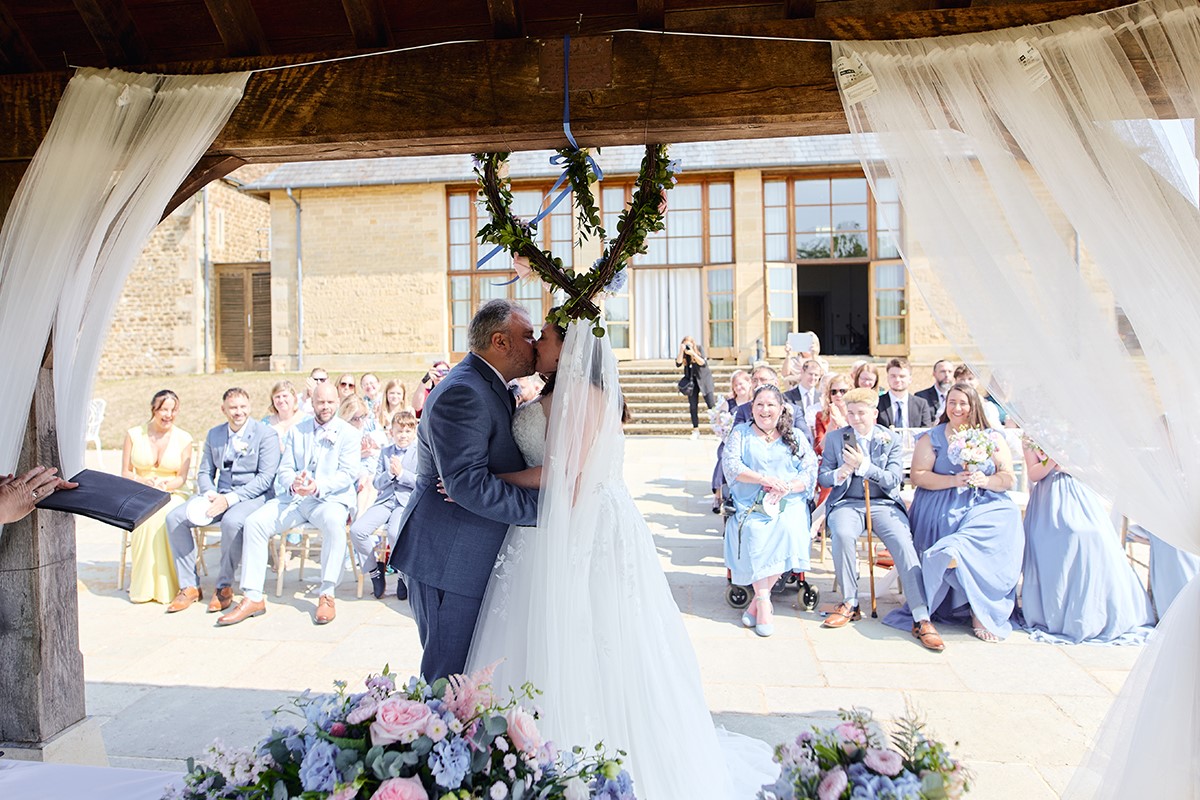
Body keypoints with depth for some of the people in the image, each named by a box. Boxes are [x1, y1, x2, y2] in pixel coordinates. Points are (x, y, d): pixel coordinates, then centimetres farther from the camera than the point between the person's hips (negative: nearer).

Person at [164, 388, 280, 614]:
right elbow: (205, 472, 16)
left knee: (231, 521, -36)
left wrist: (230, 498, -20)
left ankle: (225, 586, -15)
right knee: (175, 517, -13)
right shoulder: (214, 435, 14)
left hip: (253, 496, -6)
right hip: (219, 496, 6)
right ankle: (189, 586, -4)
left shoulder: (266, 434, -5)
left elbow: (266, 477, -12)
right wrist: (209, 494, -8)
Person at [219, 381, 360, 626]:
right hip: (293, 498, 5)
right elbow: (284, 470, 9)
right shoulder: (297, 431, 16)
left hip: (330, 498, -4)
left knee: (333, 522, -37)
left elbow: (348, 474, -8)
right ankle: (253, 598, -10)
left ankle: (327, 594, -26)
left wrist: (318, 486, -25)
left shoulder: (349, 433, 3)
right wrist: (293, 484, -16)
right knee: (254, 522, -17)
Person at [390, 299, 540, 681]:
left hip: (469, 554, 10)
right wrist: (544, 507, -23)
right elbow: (467, 483, -27)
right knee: (449, 670, 2)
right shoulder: (463, 392, -19)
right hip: (446, 557, -10)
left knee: (471, 670, 17)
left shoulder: (494, 388, 15)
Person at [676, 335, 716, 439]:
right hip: (691, 380, 3)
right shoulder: (683, 352, -4)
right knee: (693, 406, -1)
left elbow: (703, 363, -20)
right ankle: (696, 430, 5)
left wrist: (693, 354, -33)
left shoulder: (699, 348, -11)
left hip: (703, 378, -3)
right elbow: (678, 363, -16)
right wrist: (681, 351, -26)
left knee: (711, 404, -6)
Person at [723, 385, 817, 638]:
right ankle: (764, 602, -23)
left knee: (788, 528, -30)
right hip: (750, 507, 0)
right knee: (753, 533, -31)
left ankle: (758, 600, -17)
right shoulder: (740, 433, 14)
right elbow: (731, 466, -1)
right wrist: (765, 479, -16)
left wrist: (784, 489, -14)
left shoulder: (796, 437, 17)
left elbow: (811, 472, 5)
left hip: (788, 505, 1)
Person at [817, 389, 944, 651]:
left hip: (884, 504, 0)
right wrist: (839, 474, -17)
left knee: (903, 543, -27)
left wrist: (863, 464, -17)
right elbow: (822, 477, 7)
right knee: (842, 534, -33)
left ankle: (921, 619, -26)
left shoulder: (891, 440, 7)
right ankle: (850, 604, -16)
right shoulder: (835, 438, 9)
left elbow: (894, 480, -3)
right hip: (847, 503, 0)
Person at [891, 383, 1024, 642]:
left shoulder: (993, 439, 15)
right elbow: (918, 475, -1)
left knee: (1005, 524, -31)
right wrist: (953, 480, -14)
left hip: (985, 505, 2)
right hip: (942, 506, -2)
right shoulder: (930, 438, 10)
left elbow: (1008, 478, 8)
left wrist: (985, 481, -13)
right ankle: (980, 608, -16)